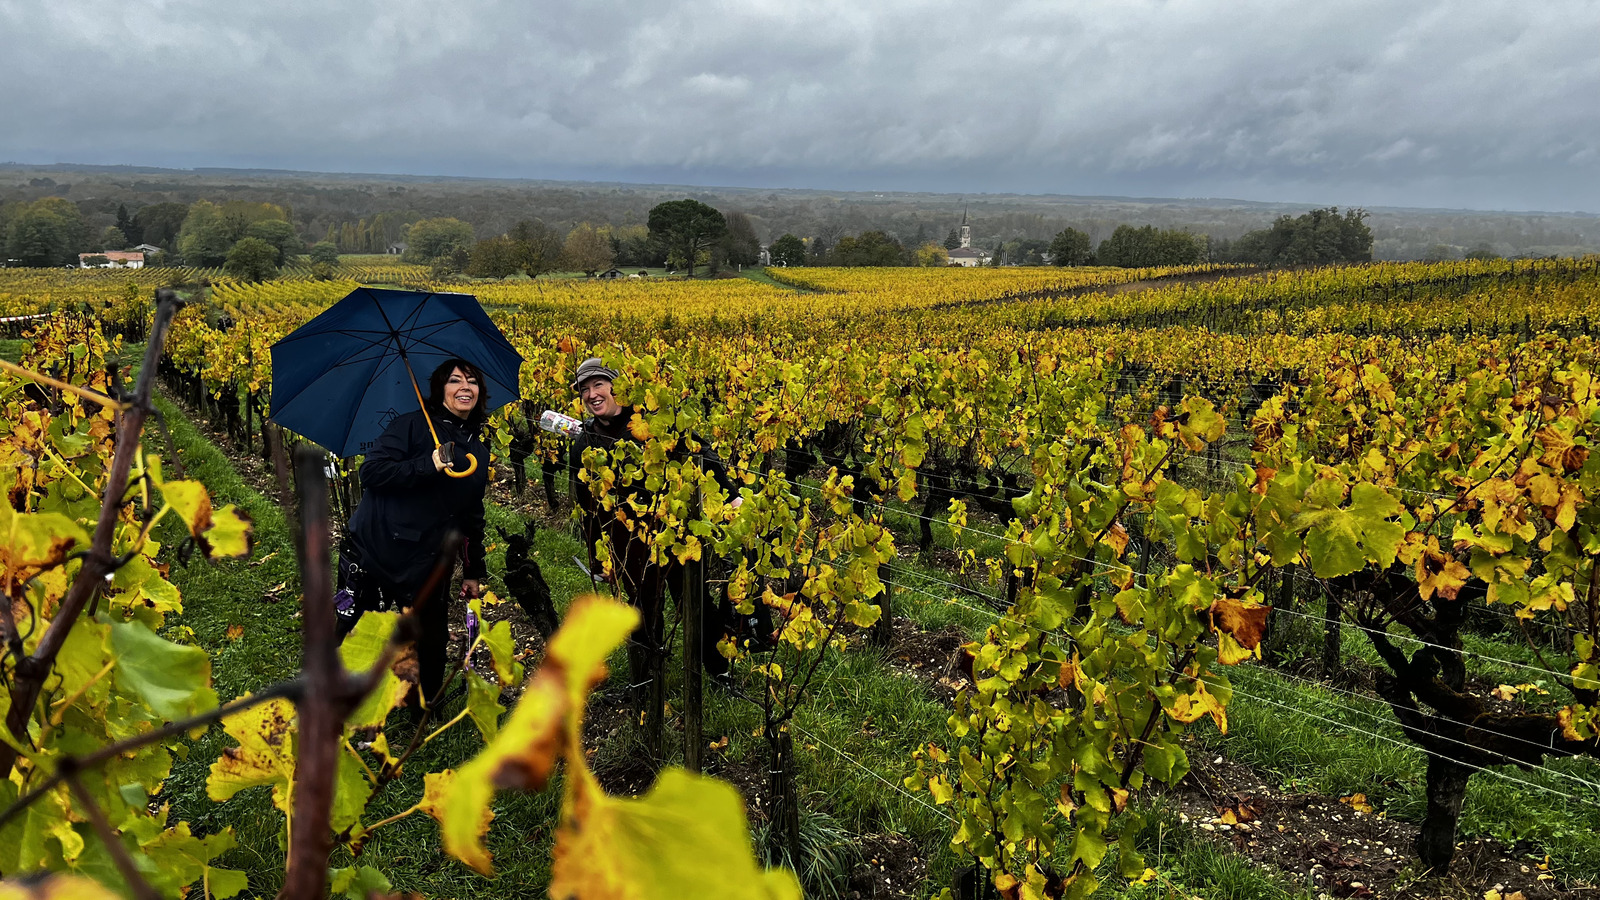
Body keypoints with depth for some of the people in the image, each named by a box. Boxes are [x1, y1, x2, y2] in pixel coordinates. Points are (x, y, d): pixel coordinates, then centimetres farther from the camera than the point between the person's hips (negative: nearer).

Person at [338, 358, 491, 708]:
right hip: (374, 556, -4)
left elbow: (473, 515, 19)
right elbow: (371, 472, -14)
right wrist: (427, 465, -23)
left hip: (428, 567, 4)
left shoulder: (479, 453, 12)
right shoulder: (412, 425, -4)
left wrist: (473, 571, 19)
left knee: (432, 641, 9)